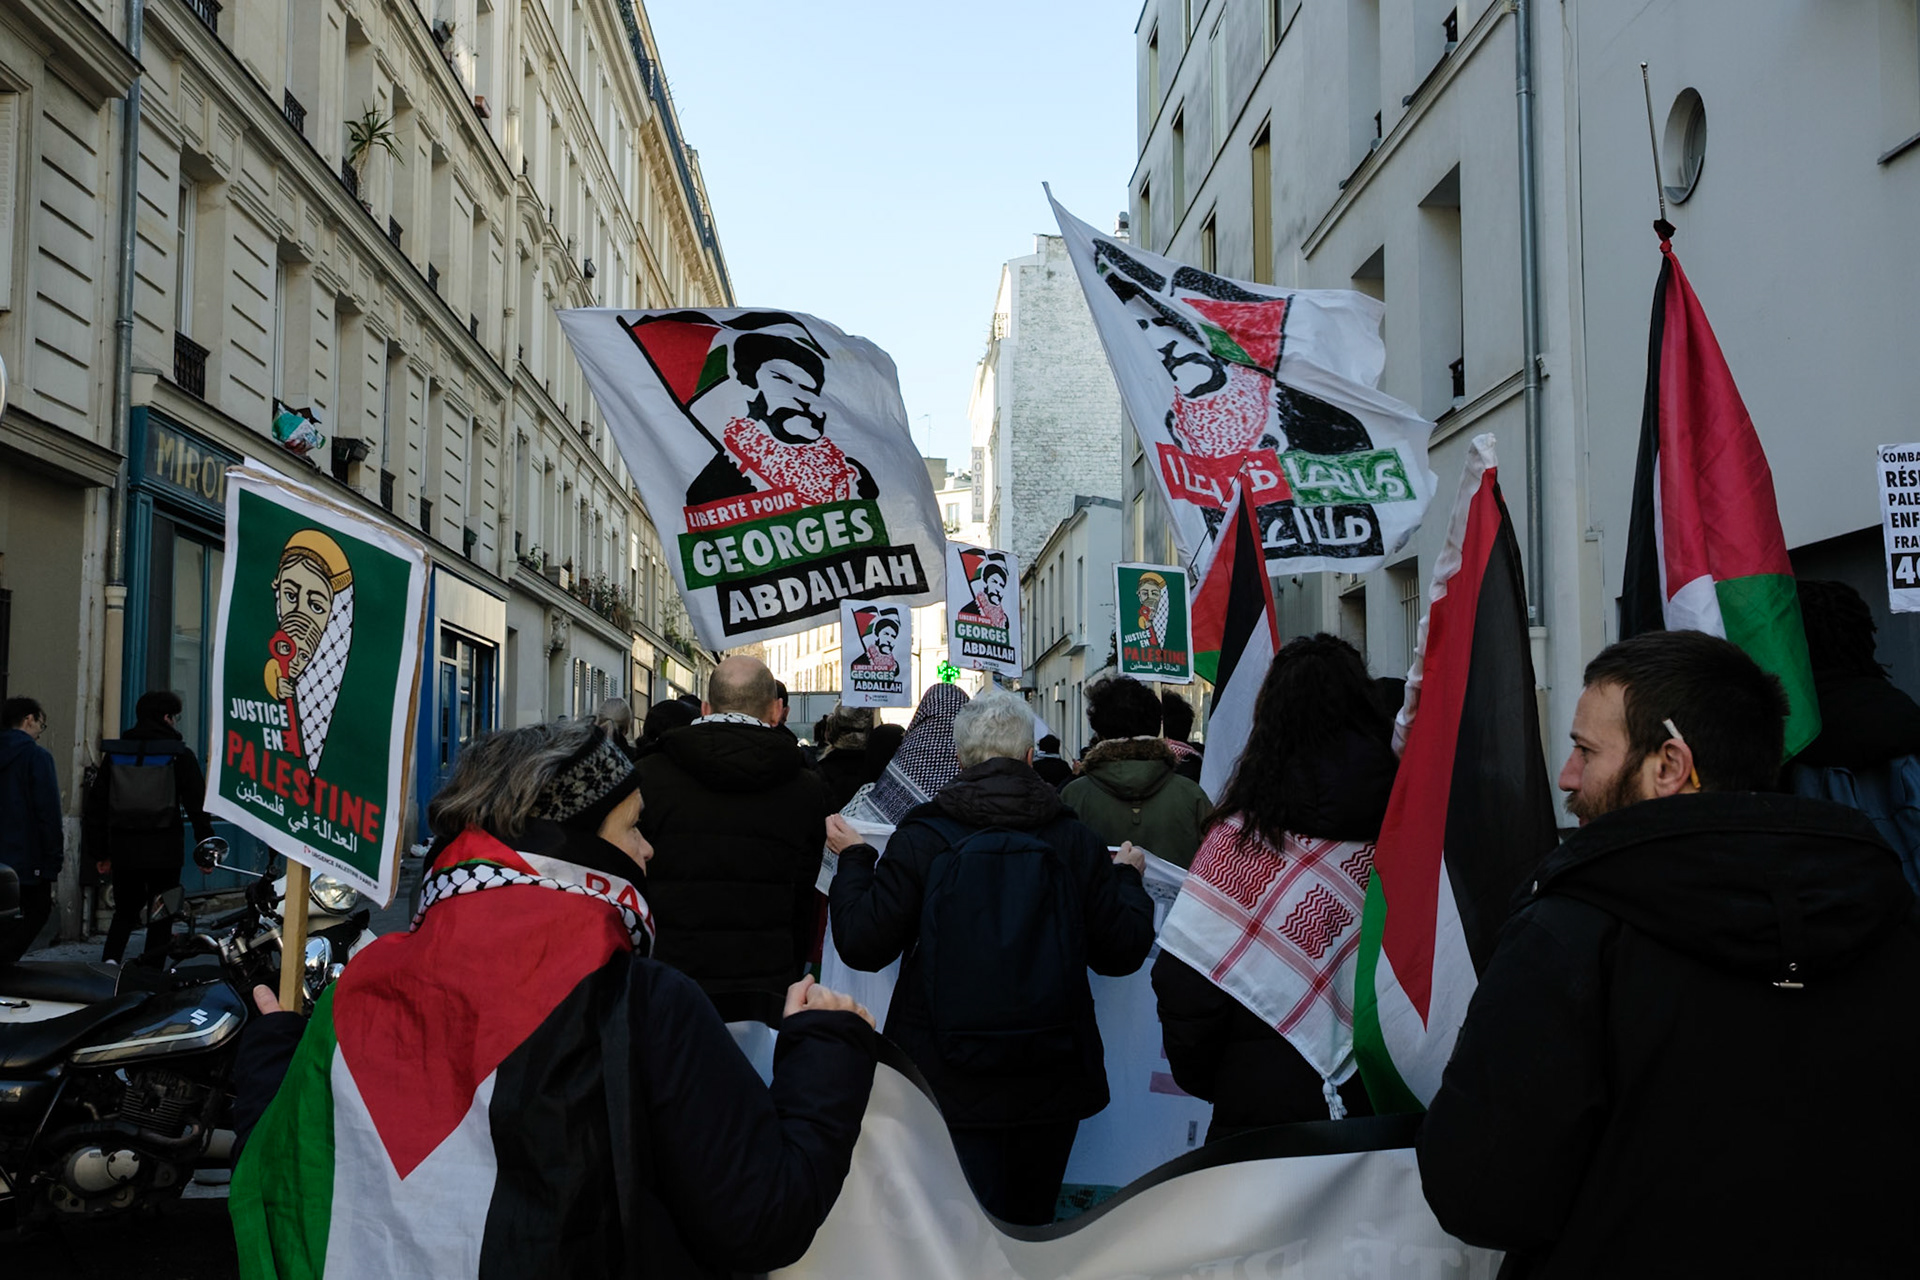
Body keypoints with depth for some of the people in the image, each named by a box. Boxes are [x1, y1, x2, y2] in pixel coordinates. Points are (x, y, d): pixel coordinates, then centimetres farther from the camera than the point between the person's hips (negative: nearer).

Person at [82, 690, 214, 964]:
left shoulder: (116, 752, 9)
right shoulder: (179, 755, -3)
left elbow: (94, 805, 11)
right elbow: (198, 806, -6)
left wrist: (99, 852, 15)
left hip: (123, 849, 4)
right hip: (164, 849, -3)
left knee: (125, 913, 17)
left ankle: (109, 961, -4)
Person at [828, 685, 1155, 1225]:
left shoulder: (923, 834, -7)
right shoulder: (1073, 839, -1)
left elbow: (863, 944, -7)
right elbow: (1121, 950, 3)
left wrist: (853, 859, 7)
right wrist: (1127, 877, 21)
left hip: (948, 1081, -2)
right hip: (1050, 1080, 2)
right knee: (1030, 1227, 17)